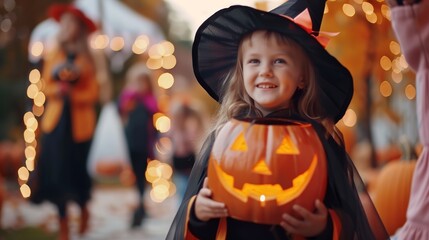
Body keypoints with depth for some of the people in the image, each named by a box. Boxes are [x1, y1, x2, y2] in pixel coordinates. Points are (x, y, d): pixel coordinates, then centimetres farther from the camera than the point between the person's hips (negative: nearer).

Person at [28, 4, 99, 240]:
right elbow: (46, 86, 8)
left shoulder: (86, 59, 0)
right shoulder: (53, 56, 7)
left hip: (79, 121, -2)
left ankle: (83, 208, 31)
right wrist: (56, 91, -13)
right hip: (55, 120, 2)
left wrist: (72, 94, -17)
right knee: (56, 171, -1)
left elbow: (93, 92, -2)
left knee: (76, 169, 0)